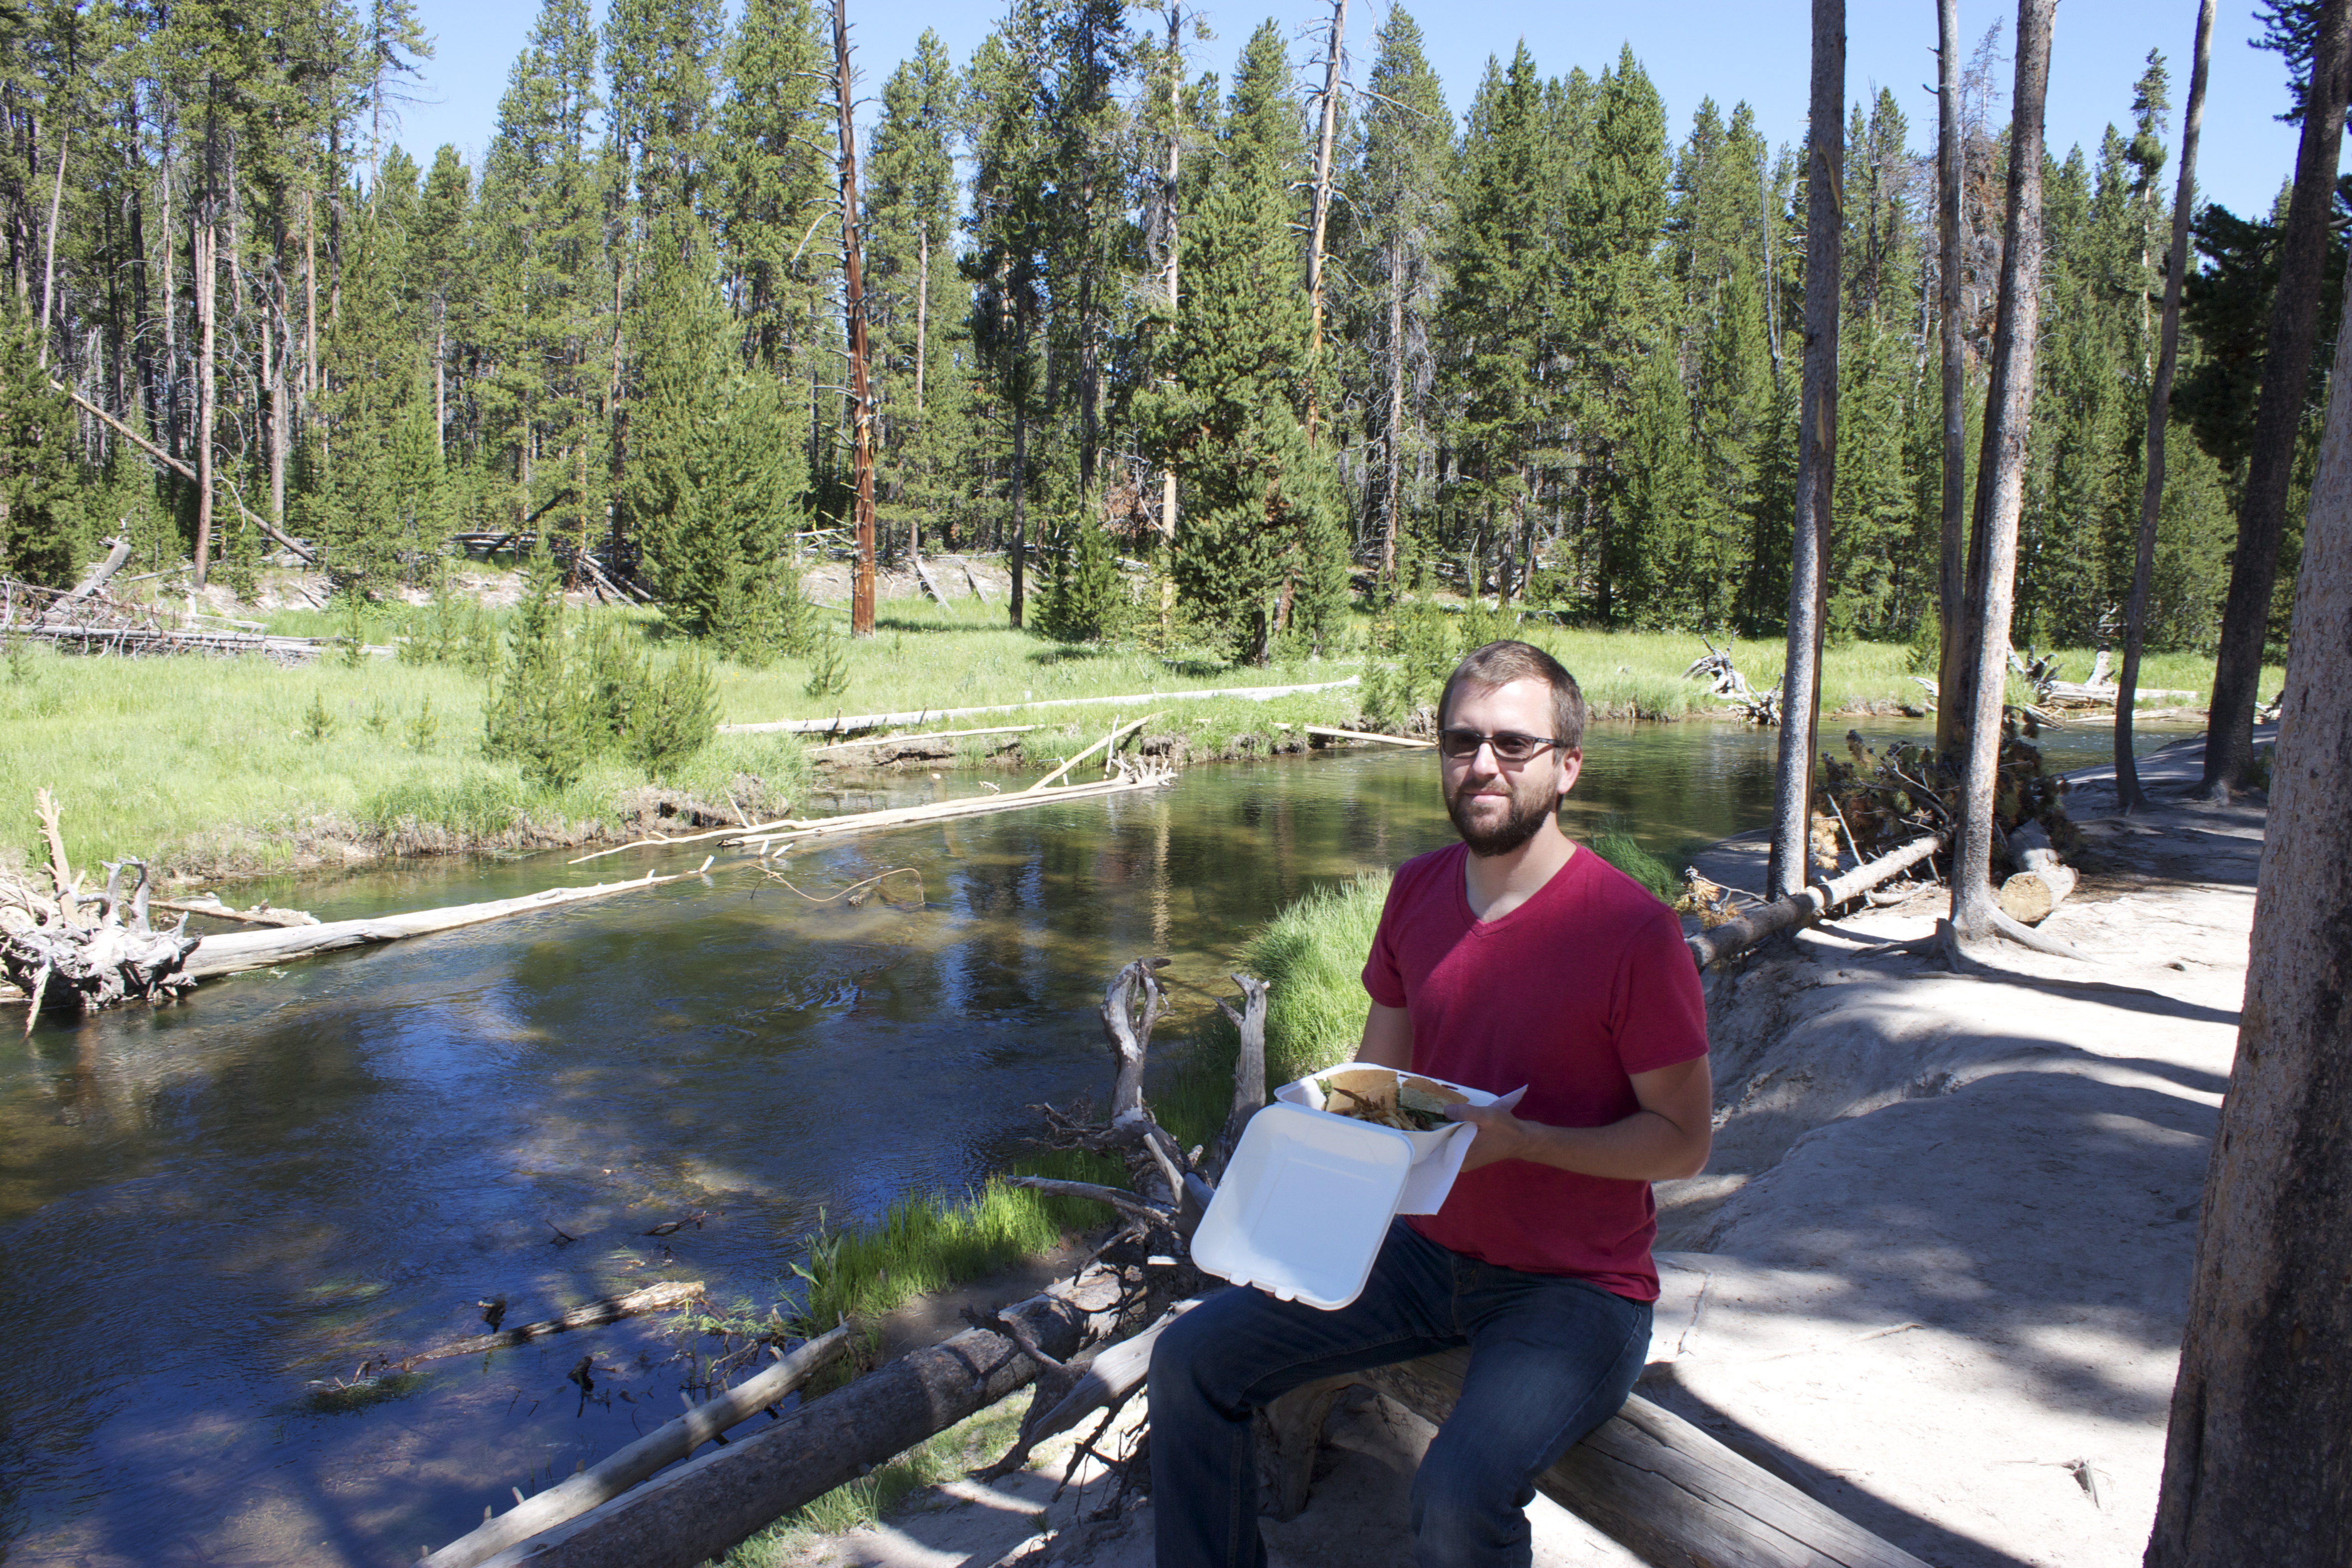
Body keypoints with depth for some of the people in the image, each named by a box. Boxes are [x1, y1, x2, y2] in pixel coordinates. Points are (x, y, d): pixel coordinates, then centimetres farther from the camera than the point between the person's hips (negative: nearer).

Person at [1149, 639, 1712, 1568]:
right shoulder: (1417, 891, 2)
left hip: (1572, 1290, -6)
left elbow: (1683, 1141, -10)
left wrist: (1519, 1140, -23)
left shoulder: (1633, 930, -17)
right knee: (1190, 1360, -2)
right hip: (1425, 1253, 6)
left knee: (1460, 1493, -32)